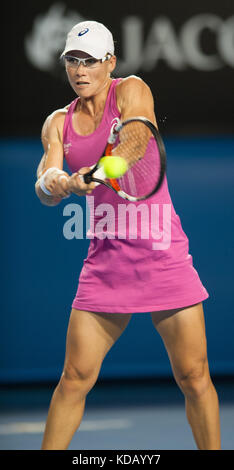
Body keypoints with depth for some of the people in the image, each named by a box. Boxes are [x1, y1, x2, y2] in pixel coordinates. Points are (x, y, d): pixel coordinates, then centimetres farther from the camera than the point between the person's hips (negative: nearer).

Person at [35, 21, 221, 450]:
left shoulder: (131, 91, -2)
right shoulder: (59, 123, 9)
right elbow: (45, 188, -4)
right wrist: (52, 184, -29)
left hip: (163, 251, -3)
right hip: (106, 260, 3)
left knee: (194, 377, -4)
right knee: (75, 377, -3)